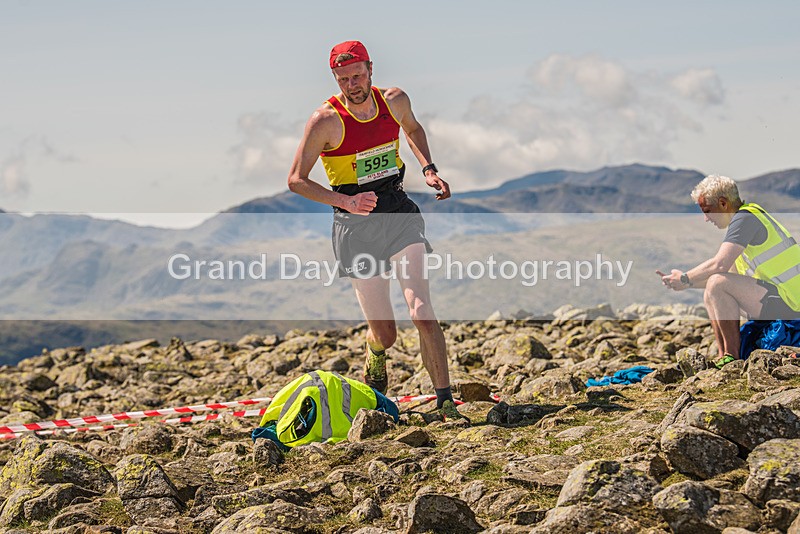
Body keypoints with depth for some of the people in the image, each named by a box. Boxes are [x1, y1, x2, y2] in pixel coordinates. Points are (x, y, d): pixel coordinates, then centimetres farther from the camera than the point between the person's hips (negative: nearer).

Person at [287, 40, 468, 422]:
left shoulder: (395, 101, -1)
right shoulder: (326, 121, -14)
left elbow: (412, 128, 24)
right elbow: (296, 180, -9)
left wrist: (428, 170, 8)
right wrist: (345, 201, -21)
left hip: (399, 212, 2)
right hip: (356, 224, -2)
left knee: (421, 311, -16)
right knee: (384, 335, 1)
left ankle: (445, 402, -13)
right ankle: (374, 355, 39)